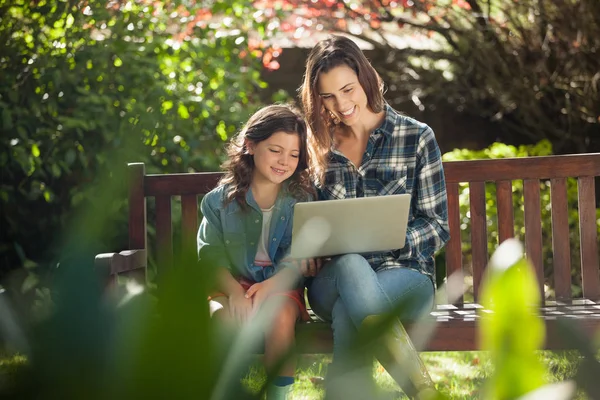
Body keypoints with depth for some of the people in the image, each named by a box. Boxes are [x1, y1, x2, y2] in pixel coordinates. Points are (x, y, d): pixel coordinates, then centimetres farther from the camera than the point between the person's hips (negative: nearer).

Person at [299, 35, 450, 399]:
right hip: (332, 279, 2)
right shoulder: (321, 145, 14)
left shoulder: (417, 137, 5)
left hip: (406, 275, -2)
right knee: (351, 267, -38)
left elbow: (437, 228, 3)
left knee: (349, 310, -38)